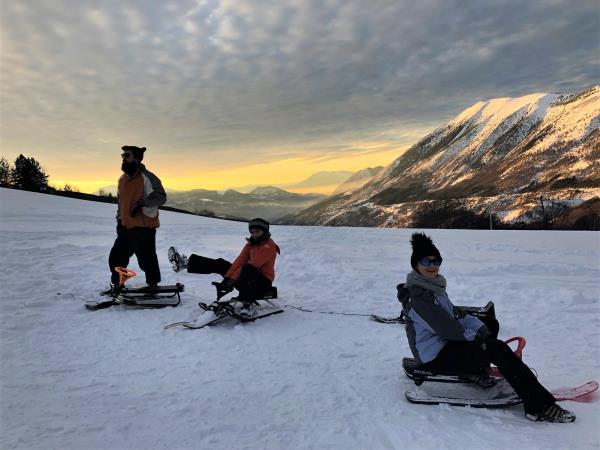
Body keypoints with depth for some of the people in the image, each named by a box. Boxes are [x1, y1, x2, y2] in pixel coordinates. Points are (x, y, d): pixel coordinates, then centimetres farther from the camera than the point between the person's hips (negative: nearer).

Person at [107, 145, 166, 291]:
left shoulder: (147, 177, -13)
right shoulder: (123, 179, 13)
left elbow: (161, 197, -18)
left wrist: (142, 203, -29)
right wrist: (119, 220, 22)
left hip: (144, 228, -8)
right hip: (126, 227, 8)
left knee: (146, 260, -2)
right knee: (116, 258, 14)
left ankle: (153, 286, 16)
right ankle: (116, 286, 31)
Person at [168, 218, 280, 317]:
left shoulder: (269, 245, -13)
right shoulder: (251, 243, 12)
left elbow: (252, 265, -24)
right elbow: (239, 262, 1)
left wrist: (232, 280, -27)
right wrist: (227, 278, -14)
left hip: (263, 284, -8)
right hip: (248, 281, 8)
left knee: (247, 269, -39)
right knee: (220, 264, 1)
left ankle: (247, 304, -36)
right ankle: (186, 263, -1)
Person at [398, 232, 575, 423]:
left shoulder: (434, 287, 11)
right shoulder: (417, 295, -21)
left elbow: (456, 315, 11)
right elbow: (446, 329, -23)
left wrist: (482, 330, -2)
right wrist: (476, 337, -11)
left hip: (444, 344, 10)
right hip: (435, 358, -10)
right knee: (497, 349, -19)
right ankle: (539, 405, -15)